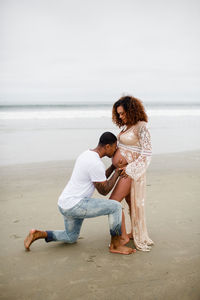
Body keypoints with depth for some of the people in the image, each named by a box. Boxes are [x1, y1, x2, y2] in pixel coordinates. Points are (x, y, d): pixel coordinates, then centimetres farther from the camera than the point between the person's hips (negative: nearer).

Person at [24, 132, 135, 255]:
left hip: (65, 203, 10)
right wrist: (117, 173, -1)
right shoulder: (96, 164, -21)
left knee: (71, 238, 30)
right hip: (75, 205, -10)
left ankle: (38, 234, 18)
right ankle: (116, 245, 3)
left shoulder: (87, 155, 11)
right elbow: (104, 191, -11)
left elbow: (100, 179, 22)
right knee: (115, 206, -10)